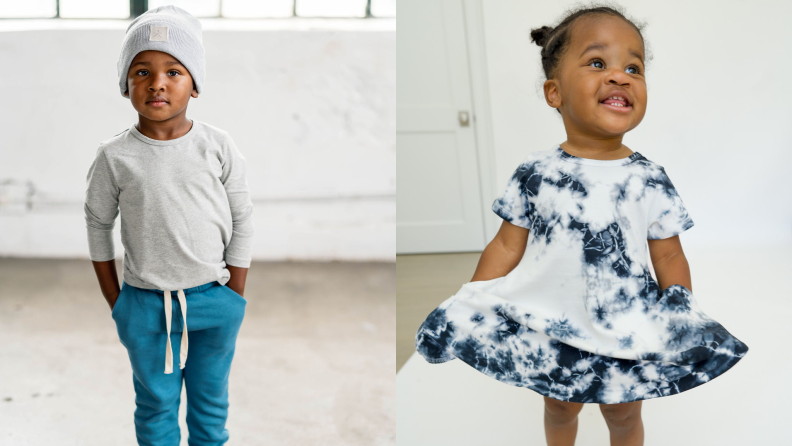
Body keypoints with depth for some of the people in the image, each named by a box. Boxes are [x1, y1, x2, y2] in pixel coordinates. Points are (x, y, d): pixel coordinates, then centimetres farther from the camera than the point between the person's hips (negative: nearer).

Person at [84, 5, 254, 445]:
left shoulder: (218, 147, -9)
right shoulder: (115, 157, -10)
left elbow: (241, 220, -1)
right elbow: (98, 224, 2)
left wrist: (234, 297, 0)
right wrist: (116, 302, 3)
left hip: (214, 299, 1)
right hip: (146, 305, 0)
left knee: (211, 401, 17)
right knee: (156, 405, 14)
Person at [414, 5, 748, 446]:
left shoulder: (650, 179, -11)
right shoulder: (537, 174, -11)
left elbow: (669, 258, -4)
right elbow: (507, 247, -6)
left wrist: (685, 327, -2)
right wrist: (466, 316, -7)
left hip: (627, 329, 0)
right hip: (553, 326, 1)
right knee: (559, 409, 23)